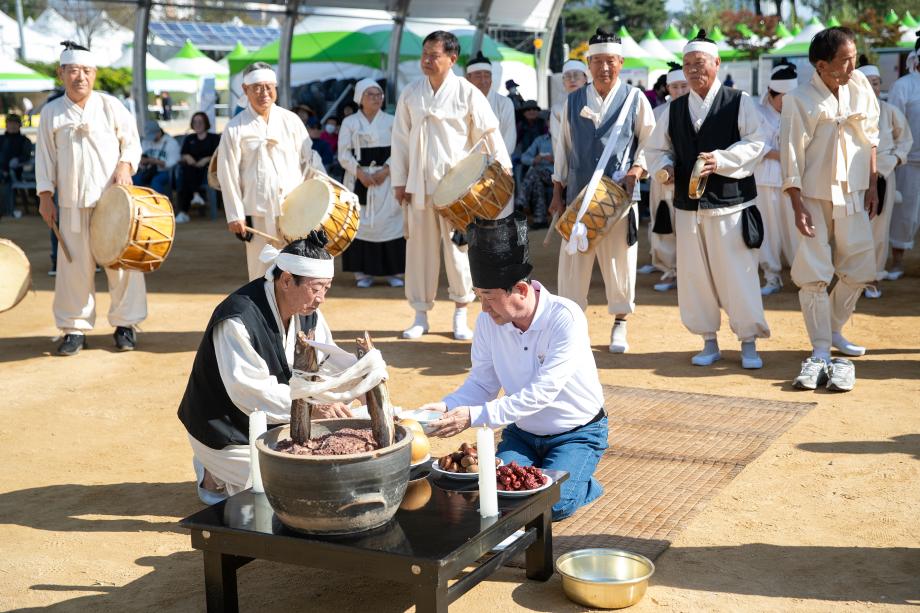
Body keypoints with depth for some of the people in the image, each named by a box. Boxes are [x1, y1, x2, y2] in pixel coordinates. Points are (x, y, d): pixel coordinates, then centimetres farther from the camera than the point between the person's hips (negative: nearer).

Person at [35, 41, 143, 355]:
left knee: (122, 262, 1)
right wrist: (45, 195, 4)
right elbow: (45, 156, 9)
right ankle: (75, 328, 14)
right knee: (75, 265, 3)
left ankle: (125, 324, 14)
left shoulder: (111, 106, 2)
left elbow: (132, 143, 8)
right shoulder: (51, 112, 5)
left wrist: (125, 165, -11)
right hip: (72, 203, 1)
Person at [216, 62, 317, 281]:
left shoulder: (291, 120, 5)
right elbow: (228, 174, -1)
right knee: (261, 273, 4)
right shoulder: (235, 128, -1)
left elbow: (308, 161, 8)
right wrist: (235, 216, -5)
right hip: (258, 212, -2)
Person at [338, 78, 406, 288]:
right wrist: (360, 172, -13)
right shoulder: (349, 122, 7)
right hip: (358, 179, 0)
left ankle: (394, 271, 2)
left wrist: (386, 170, -13)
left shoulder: (391, 122, 8)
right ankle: (362, 272, 2)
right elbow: (344, 154, 1)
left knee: (390, 221, -4)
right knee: (360, 222, -2)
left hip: (386, 179, 0)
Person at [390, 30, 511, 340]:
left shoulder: (467, 93, -3)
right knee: (420, 248, 5)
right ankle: (421, 315, 15)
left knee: (457, 247, 1)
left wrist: (502, 165, -14)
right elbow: (401, 138, 9)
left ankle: (461, 314, 15)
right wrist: (399, 181, 6)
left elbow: (489, 133, -4)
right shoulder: (410, 94, 6)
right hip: (419, 184, 3)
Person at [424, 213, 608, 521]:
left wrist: (475, 416, -35)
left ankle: (584, 484, 9)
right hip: (522, 432, 5)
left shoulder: (566, 318, -27)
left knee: (550, 504, -25)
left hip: (576, 434, -5)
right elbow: (482, 384, -3)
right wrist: (447, 407, -24)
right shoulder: (488, 321, -10)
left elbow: (541, 393, -32)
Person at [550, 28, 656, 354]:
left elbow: (649, 141, 6)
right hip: (578, 195, 2)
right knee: (573, 259, 2)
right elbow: (563, 148, 10)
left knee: (619, 260, 5)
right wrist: (557, 193, 7)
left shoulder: (635, 99, 0)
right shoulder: (573, 101, 6)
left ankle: (620, 322, 20)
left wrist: (636, 170, -11)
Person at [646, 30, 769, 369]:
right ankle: (709, 342, 21)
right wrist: (665, 166, -5)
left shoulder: (739, 102, -2)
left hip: (731, 203, -4)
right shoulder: (674, 109, 11)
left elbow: (754, 144, -8)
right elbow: (657, 148, 16)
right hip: (688, 204, 4)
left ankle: (748, 343, 12)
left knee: (738, 274, -2)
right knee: (693, 275, 7)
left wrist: (721, 159, -20)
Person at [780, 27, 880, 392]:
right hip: (815, 197, -5)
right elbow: (791, 157, -11)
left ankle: (833, 330, 30)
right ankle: (821, 354, 2)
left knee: (859, 270, 9)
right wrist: (798, 207, -13)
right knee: (814, 275, -4)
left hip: (853, 195, 5)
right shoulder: (799, 100, -12)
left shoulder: (860, 86, 0)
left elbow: (871, 137, 9)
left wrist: (872, 185, 6)